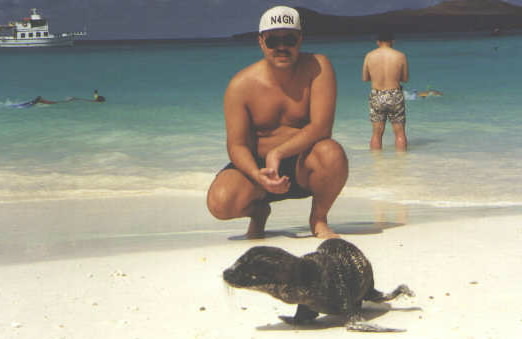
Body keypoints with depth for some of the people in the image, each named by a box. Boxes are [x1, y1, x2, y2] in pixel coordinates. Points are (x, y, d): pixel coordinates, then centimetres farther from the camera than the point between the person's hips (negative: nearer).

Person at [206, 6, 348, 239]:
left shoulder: (317, 68, -11)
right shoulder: (241, 85, -10)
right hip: (258, 165, 1)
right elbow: (237, 145, -11)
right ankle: (258, 211, 11)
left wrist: (278, 153, -29)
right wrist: (257, 175, -32)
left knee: (332, 154, -35)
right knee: (220, 202, -28)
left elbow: (321, 127, -19)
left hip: (304, 167, 0)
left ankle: (318, 218, -4)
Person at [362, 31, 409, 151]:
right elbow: (405, 78, 3)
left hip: (376, 96, 1)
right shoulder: (400, 56, -5)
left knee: (377, 133, 10)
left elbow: (365, 78, 6)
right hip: (395, 95, -1)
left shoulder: (369, 56, -3)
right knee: (400, 133, 8)